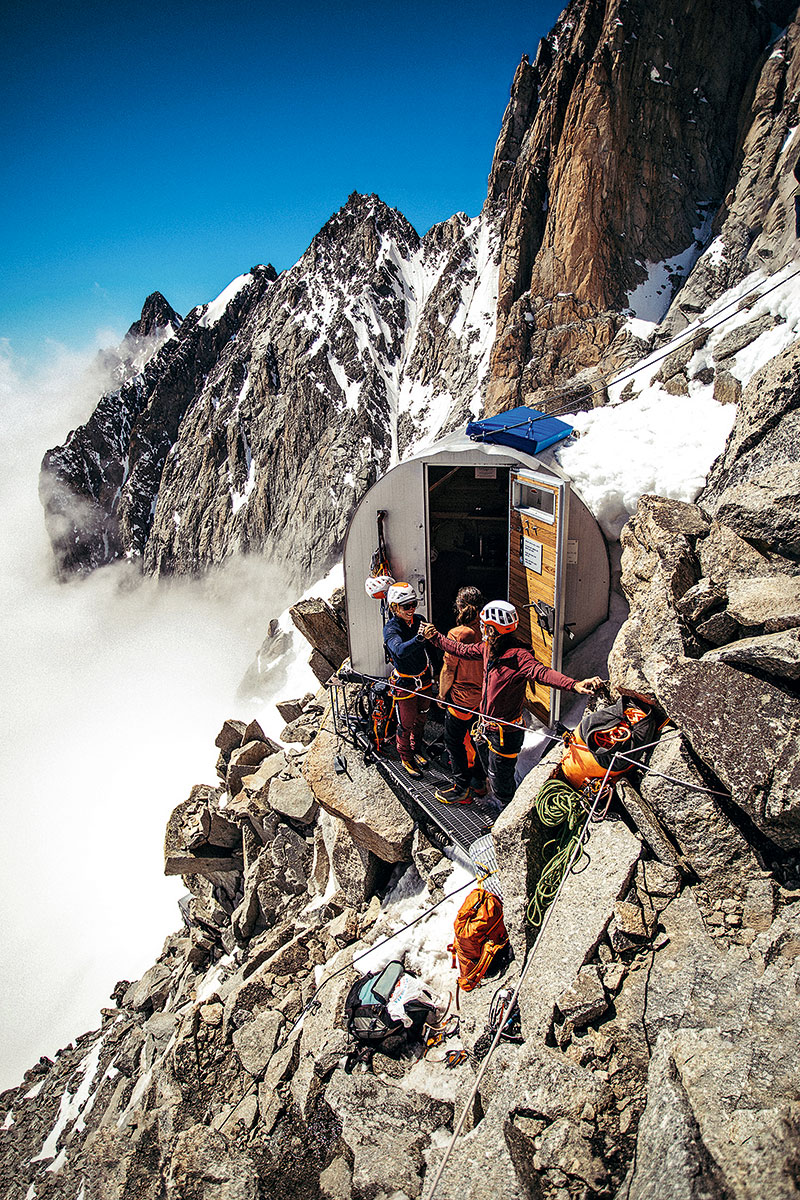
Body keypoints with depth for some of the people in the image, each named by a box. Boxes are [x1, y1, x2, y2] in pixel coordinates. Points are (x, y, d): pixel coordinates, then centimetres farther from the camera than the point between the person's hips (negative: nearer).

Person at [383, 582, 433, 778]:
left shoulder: (418, 621, -7)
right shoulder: (391, 629, -24)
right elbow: (400, 650, -45)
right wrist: (418, 639, -61)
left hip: (424, 679, 5)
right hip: (405, 683, -5)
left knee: (421, 719, 22)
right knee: (406, 725, 8)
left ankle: (417, 749, 45)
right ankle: (406, 759, 29)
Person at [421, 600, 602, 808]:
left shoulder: (518, 656, -29)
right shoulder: (488, 648, -5)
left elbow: (541, 672, -45)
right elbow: (463, 650, 13)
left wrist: (575, 685, -63)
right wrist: (434, 637, 21)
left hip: (504, 734, -8)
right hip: (486, 728, 8)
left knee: (501, 785, 10)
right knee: (492, 773, 28)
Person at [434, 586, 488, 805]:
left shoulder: (457, 634, -24)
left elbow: (448, 670, -16)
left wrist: (441, 694, -1)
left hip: (462, 698, -7)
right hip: (484, 695, 7)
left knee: (454, 742, 10)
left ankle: (462, 789, 19)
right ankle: (479, 782, 36)